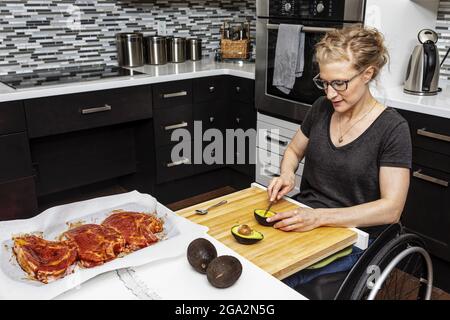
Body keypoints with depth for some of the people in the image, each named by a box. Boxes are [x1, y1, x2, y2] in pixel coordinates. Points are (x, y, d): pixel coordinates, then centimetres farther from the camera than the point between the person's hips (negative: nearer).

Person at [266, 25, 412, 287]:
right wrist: (287, 175, -5)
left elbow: (391, 209, -17)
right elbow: (294, 150, 18)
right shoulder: (322, 108, 2)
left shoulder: (392, 128, -12)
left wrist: (320, 217, -27)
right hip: (303, 221, 5)